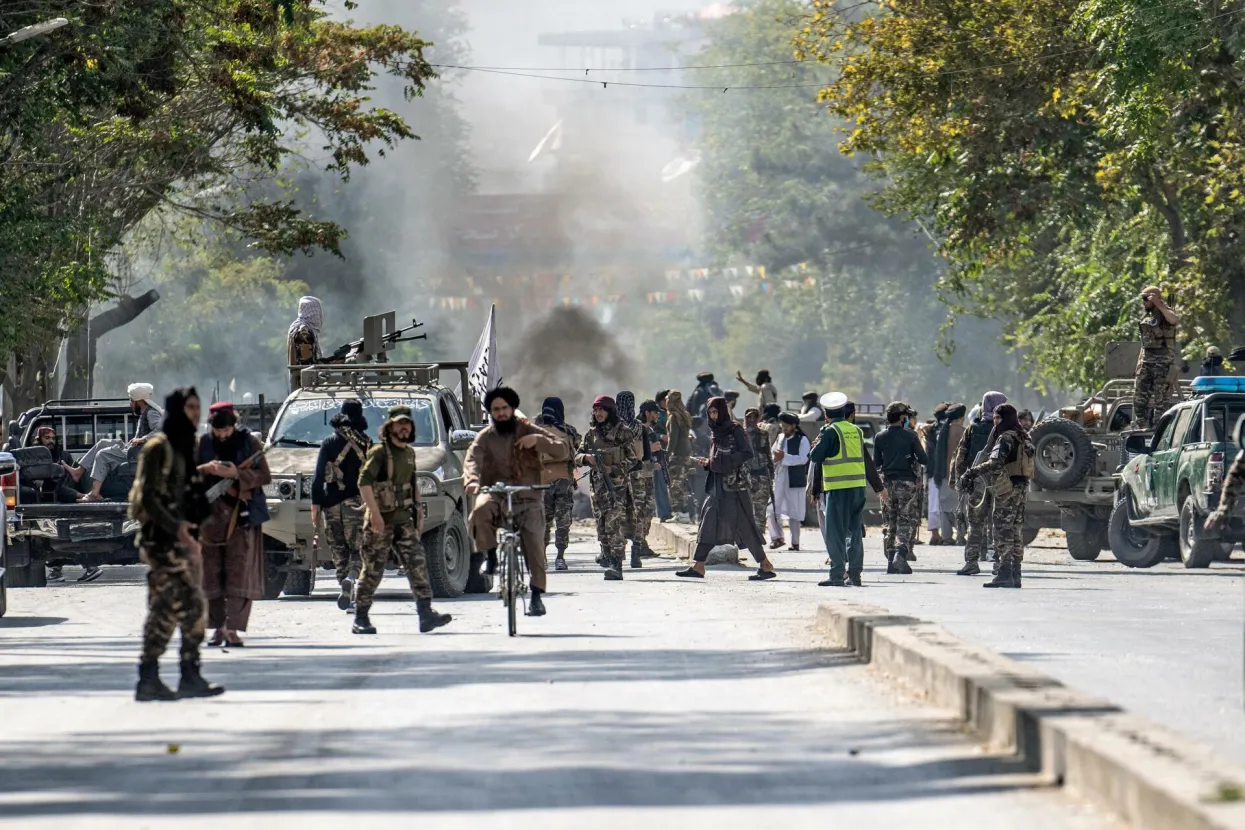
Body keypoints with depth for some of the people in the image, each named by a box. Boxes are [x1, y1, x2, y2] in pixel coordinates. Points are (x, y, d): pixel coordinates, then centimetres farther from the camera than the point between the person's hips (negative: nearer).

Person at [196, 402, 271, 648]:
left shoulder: (249, 442, 3)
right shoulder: (202, 444, 7)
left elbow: (265, 476, -2)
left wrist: (237, 474, -16)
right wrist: (205, 469, -16)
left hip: (242, 516, -2)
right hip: (210, 516, 2)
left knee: (240, 571, -9)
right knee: (211, 572, 2)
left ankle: (232, 628, -10)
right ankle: (218, 627, 10)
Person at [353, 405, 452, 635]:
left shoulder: (409, 452, 14)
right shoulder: (380, 452, -10)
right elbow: (364, 481, -18)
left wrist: (418, 512, 22)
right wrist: (375, 513, -24)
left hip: (404, 519, 6)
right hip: (381, 519, -6)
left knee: (417, 564, -5)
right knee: (373, 570, -2)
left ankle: (426, 615, -9)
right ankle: (361, 619, 6)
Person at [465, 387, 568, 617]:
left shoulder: (529, 431, 7)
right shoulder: (485, 437, 7)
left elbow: (563, 449, 0)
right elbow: (472, 460, -11)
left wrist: (538, 441, -18)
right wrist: (472, 481, -33)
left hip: (528, 498, 0)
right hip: (496, 494, 0)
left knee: (534, 544, -11)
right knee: (481, 509, -34)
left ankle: (537, 596, 0)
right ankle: (490, 556, -14)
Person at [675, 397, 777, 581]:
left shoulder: (735, 430, -7)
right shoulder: (716, 433, 15)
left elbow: (747, 453, -15)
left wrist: (721, 461, -19)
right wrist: (707, 462, 0)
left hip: (734, 485, -8)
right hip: (718, 485, 8)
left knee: (743, 524, -8)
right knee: (708, 523, 4)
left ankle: (766, 566, -3)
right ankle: (698, 566, 6)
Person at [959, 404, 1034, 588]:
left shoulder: (1006, 438, -14)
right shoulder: (1023, 438, 16)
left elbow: (994, 463, -26)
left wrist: (972, 473, -25)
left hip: (1008, 489, -9)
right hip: (1022, 487, 9)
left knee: (1003, 531, -8)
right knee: (1015, 532, 12)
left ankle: (1004, 574, -11)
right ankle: (1015, 575, 12)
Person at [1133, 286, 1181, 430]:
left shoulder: (1164, 313, -9)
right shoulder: (1146, 314, 15)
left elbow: (1175, 320, -33)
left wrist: (1159, 305, -27)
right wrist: (1140, 359, 20)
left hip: (1163, 360, -8)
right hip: (1147, 358, 8)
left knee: (1161, 396, -5)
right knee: (1139, 394, 6)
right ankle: (1141, 425, 14)